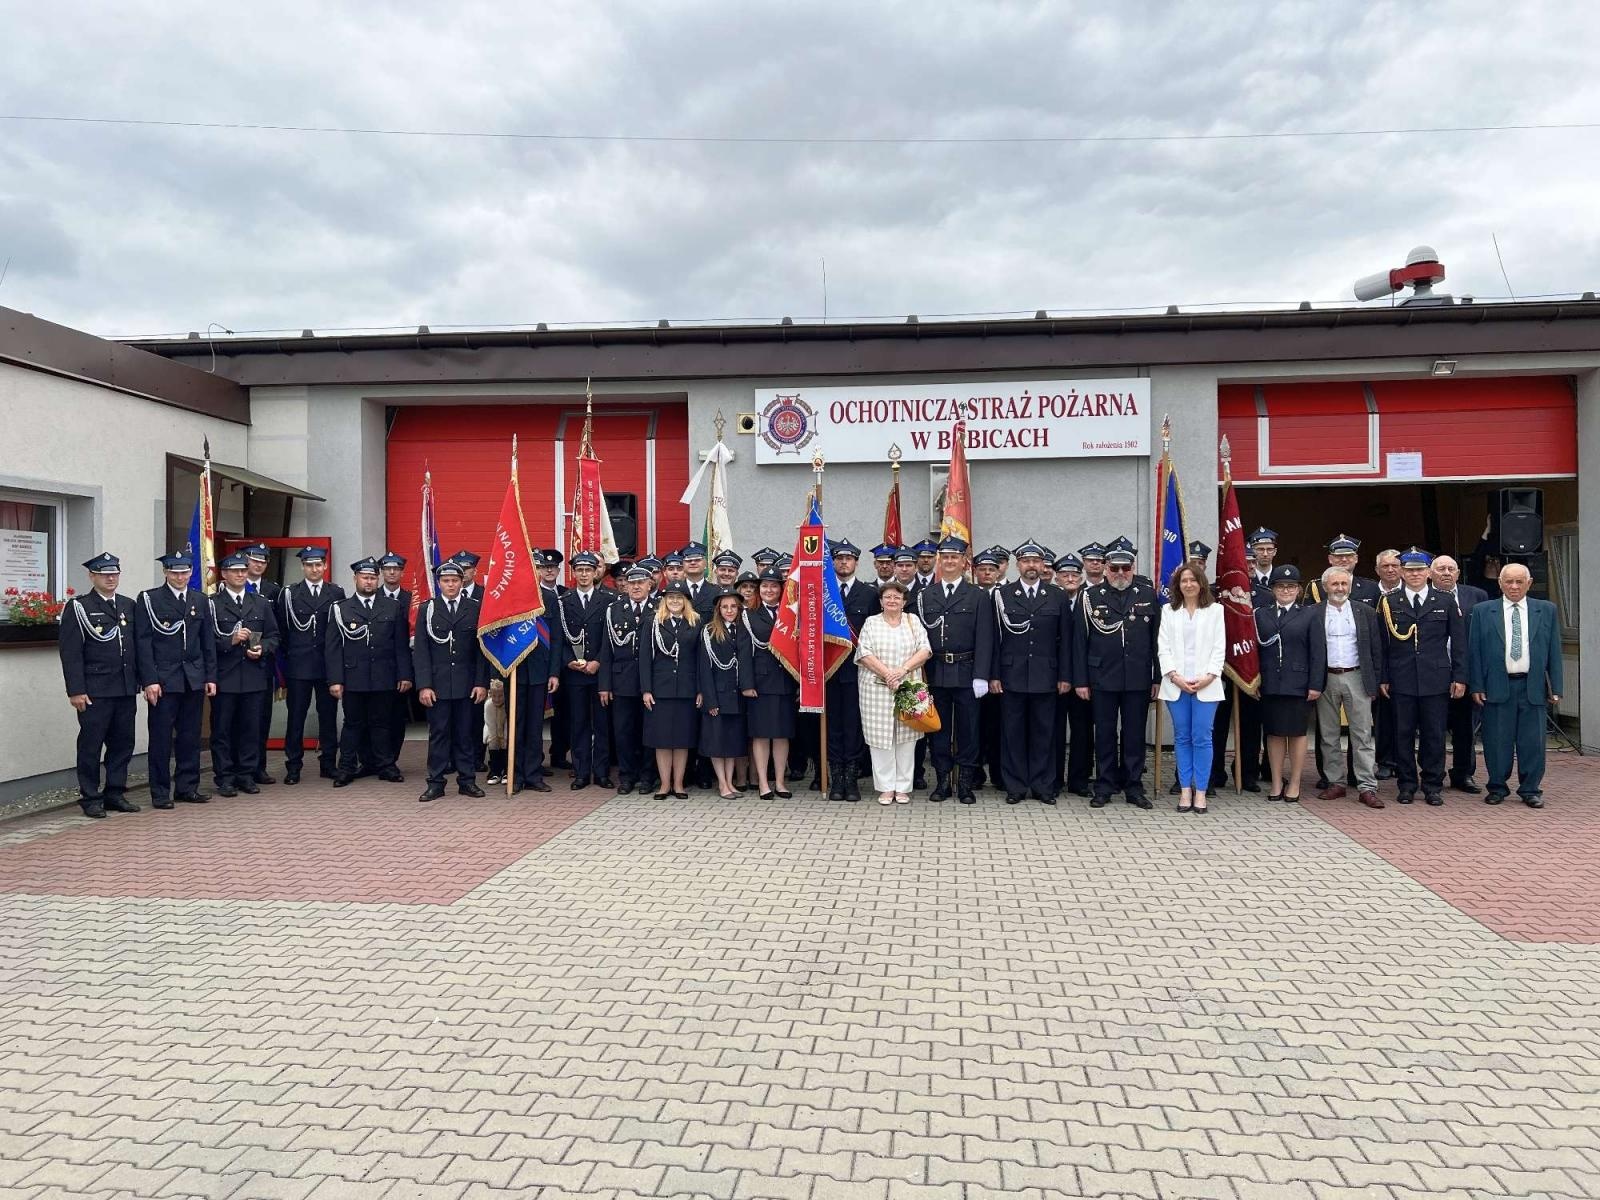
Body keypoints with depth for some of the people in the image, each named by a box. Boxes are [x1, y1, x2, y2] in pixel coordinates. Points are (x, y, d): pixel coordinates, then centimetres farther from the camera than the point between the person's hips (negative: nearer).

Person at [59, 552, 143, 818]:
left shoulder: (129, 606, 13)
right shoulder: (78, 607, -2)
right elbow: (70, 652, -8)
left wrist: (140, 680, 8)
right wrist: (76, 691, -13)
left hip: (126, 689, 5)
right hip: (94, 691, -5)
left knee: (123, 743, 9)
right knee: (91, 744, 2)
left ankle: (115, 793, 19)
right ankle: (91, 798, 11)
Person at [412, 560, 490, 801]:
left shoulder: (475, 608, 4)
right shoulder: (427, 610, 5)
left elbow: (482, 648, 3)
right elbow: (420, 651, 2)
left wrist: (482, 682, -3)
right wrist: (424, 685, -7)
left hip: (468, 684, 0)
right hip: (437, 684, 0)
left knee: (466, 733, 6)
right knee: (438, 733, 3)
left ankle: (467, 780, 14)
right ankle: (436, 783, 10)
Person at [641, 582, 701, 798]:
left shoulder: (695, 623, 5)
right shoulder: (654, 623, 4)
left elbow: (699, 658, 4)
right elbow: (645, 657, 1)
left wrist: (700, 690, -2)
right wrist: (646, 689, -6)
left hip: (686, 689, 0)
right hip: (660, 689, 0)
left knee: (683, 739, 5)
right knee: (661, 739, 3)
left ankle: (678, 784, 13)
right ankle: (665, 784, 11)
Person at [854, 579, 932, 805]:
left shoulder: (913, 621, 10)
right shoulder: (871, 623, 7)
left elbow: (924, 650, 0)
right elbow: (865, 654, -4)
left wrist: (903, 669, -13)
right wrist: (887, 674, -15)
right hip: (877, 687, -1)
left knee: (906, 737, 2)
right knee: (880, 736, 0)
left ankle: (903, 787, 11)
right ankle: (885, 788, 9)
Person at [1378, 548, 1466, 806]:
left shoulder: (1445, 602, 6)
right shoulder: (1389, 604, 4)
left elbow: (1458, 642, 6)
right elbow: (1382, 644, 5)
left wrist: (1459, 677, 1)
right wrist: (1383, 678, 0)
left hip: (1437, 680, 0)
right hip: (1401, 681, 0)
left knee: (1434, 735, 4)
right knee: (1403, 734, 4)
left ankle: (1433, 786, 15)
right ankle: (1406, 785, 15)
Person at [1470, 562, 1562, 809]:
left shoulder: (1546, 610, 8)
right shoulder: (1483, 611, 4)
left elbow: (1554, 651, 7)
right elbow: (1475, 651, 3)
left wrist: (1556, 688, 3)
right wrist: (1477, 686, -3)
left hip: (1534, 687, 1)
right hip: (1497, 687, -1)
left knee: (1533, 742, 3)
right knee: (1497, 741, 3)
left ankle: (1530, 790, 15)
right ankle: (1497, 788, 15)